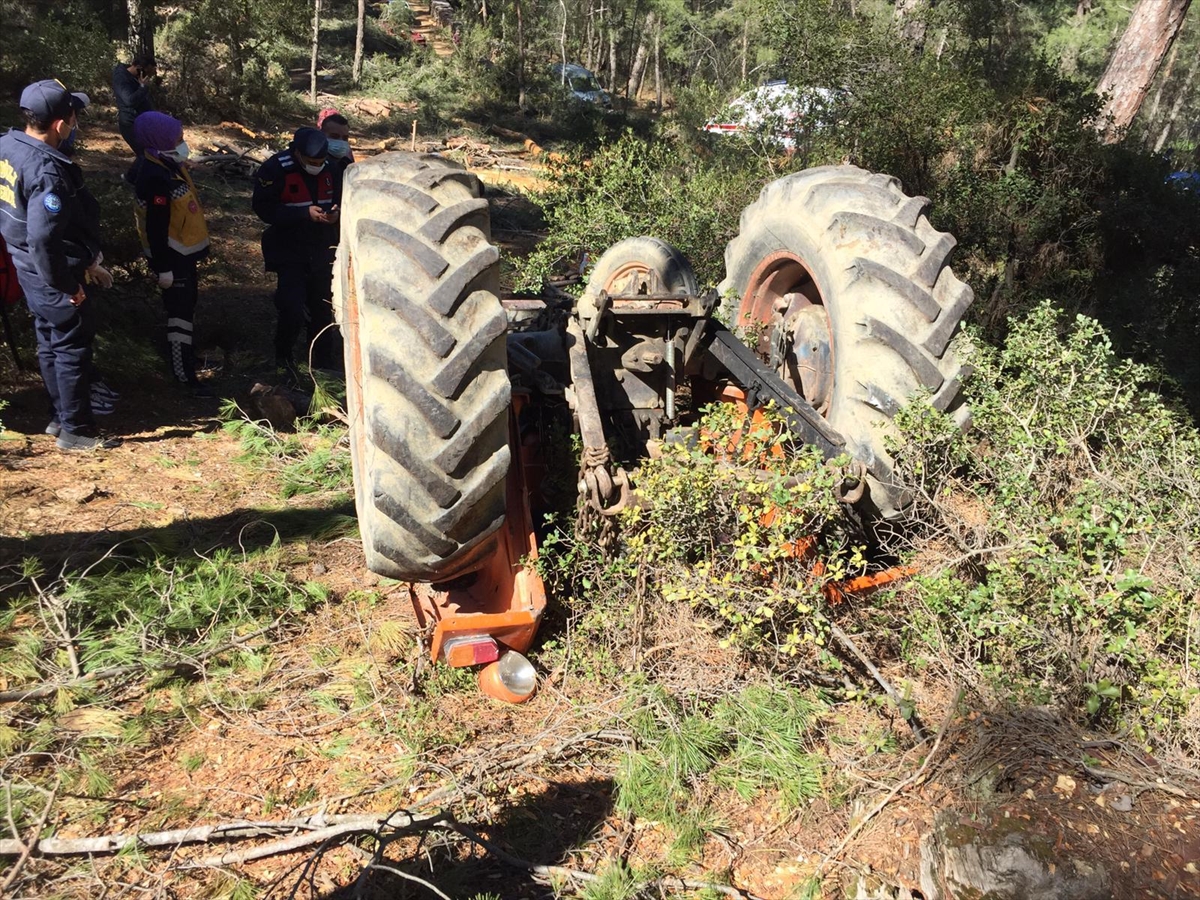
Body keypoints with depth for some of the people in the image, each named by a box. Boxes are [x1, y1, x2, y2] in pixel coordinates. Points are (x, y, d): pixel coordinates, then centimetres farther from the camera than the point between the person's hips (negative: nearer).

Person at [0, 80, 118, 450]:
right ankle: (76, 431, 15)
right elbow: (43, 238, -31)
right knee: (73, 349, 4)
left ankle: (61, 416, 34)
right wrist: (67, 284, -19)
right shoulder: (47, 170, -28)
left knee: (50, 345, 20)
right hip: (53, 275, -9)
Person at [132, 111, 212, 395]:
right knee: (180, 310, -3)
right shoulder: (156, 179, -28)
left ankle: (183, 348, 44)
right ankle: (183, 372, 5)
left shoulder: (167, 165, 5)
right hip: (171, 255, -10)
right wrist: (163, 267, -22)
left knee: (187, 303, 24)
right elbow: (156, 228, -26)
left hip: (183, 250, 10)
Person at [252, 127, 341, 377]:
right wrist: (305, 213, -27)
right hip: (289, 251, -5)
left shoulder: (330, 168, -1)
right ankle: (283, 357, 15)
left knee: (323, 309, 11)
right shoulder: (276, 169, -15)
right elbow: (263, 208, -19)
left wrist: (335, 213, -11)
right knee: (292, 310, -12)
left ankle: (324, 365, 24)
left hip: (322, 250, 5)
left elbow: (339, 197, 14)